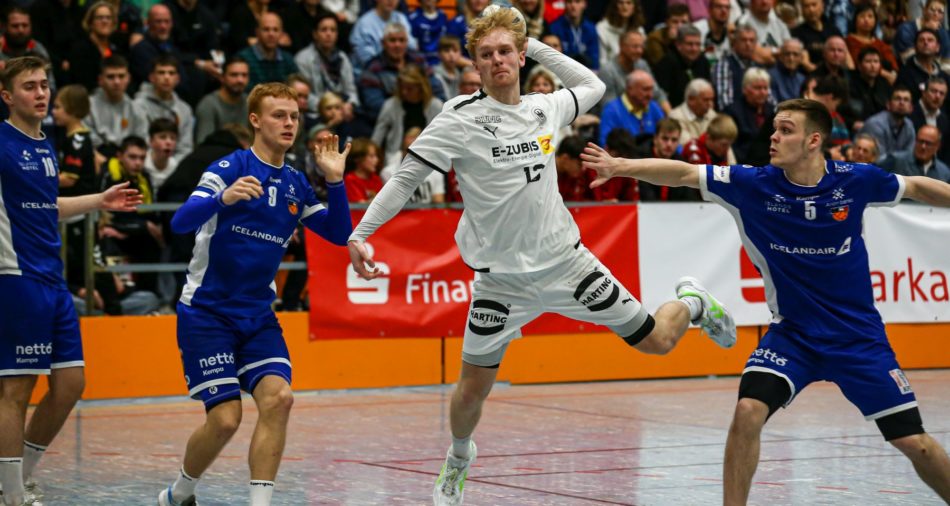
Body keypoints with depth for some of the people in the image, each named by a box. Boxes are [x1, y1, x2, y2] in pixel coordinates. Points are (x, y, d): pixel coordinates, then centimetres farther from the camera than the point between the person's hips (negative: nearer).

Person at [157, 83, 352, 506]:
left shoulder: (296, 185, 8)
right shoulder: (230, 168, -10)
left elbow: (339, 234, 9)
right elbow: (180, 222, -22)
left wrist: (335, 181, -6)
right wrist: (223, 198, -42)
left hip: (258, 315, 5)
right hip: (206, 312, -5)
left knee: (277, 396, -17)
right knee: (225, 417, -11)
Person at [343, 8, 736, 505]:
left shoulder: (545, 108, 1)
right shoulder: (461, 118, -11)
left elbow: (593, 86, 22)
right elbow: (406, 178, -9)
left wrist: (537, 47, 11)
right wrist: (360, 234, -18)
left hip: (565, 259, 2)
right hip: (500, 276, -2)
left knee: (656, 342, 5)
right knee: (471, 390, 2)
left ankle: (691, 303, 41)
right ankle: (458, 458, 34)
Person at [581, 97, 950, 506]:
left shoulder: (856, 180, -12)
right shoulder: (753, 185, -11)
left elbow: (915, 187, 6)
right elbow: (684, 174, -18)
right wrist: (620, 166, -30)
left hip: (858, 336, -1)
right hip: (792, 332, 1)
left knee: (914, 443, -2)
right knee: (748, 412, -22)